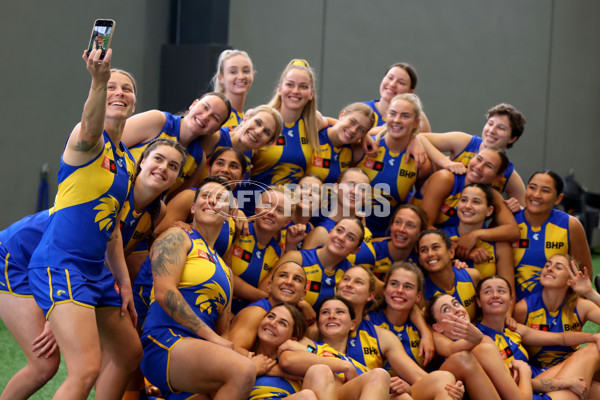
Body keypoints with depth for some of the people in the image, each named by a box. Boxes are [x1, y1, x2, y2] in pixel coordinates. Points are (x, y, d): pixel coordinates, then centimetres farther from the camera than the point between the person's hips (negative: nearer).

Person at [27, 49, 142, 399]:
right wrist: (99, 80, -55)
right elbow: (90, 130, -37)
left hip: (97, 269, 10)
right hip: (60, 262, -10)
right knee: (87, 369, -23)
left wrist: (124, 284, 18)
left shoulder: (128, 160, 16)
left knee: (129, 355, 21)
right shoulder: (88, 141, -9)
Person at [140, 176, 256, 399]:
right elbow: (164, 292, -9)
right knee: (243, 371, -30)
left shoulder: (224, 270, 28)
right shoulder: (177, 237, 7)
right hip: (165, 342, -7)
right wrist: (210, 336, -13)